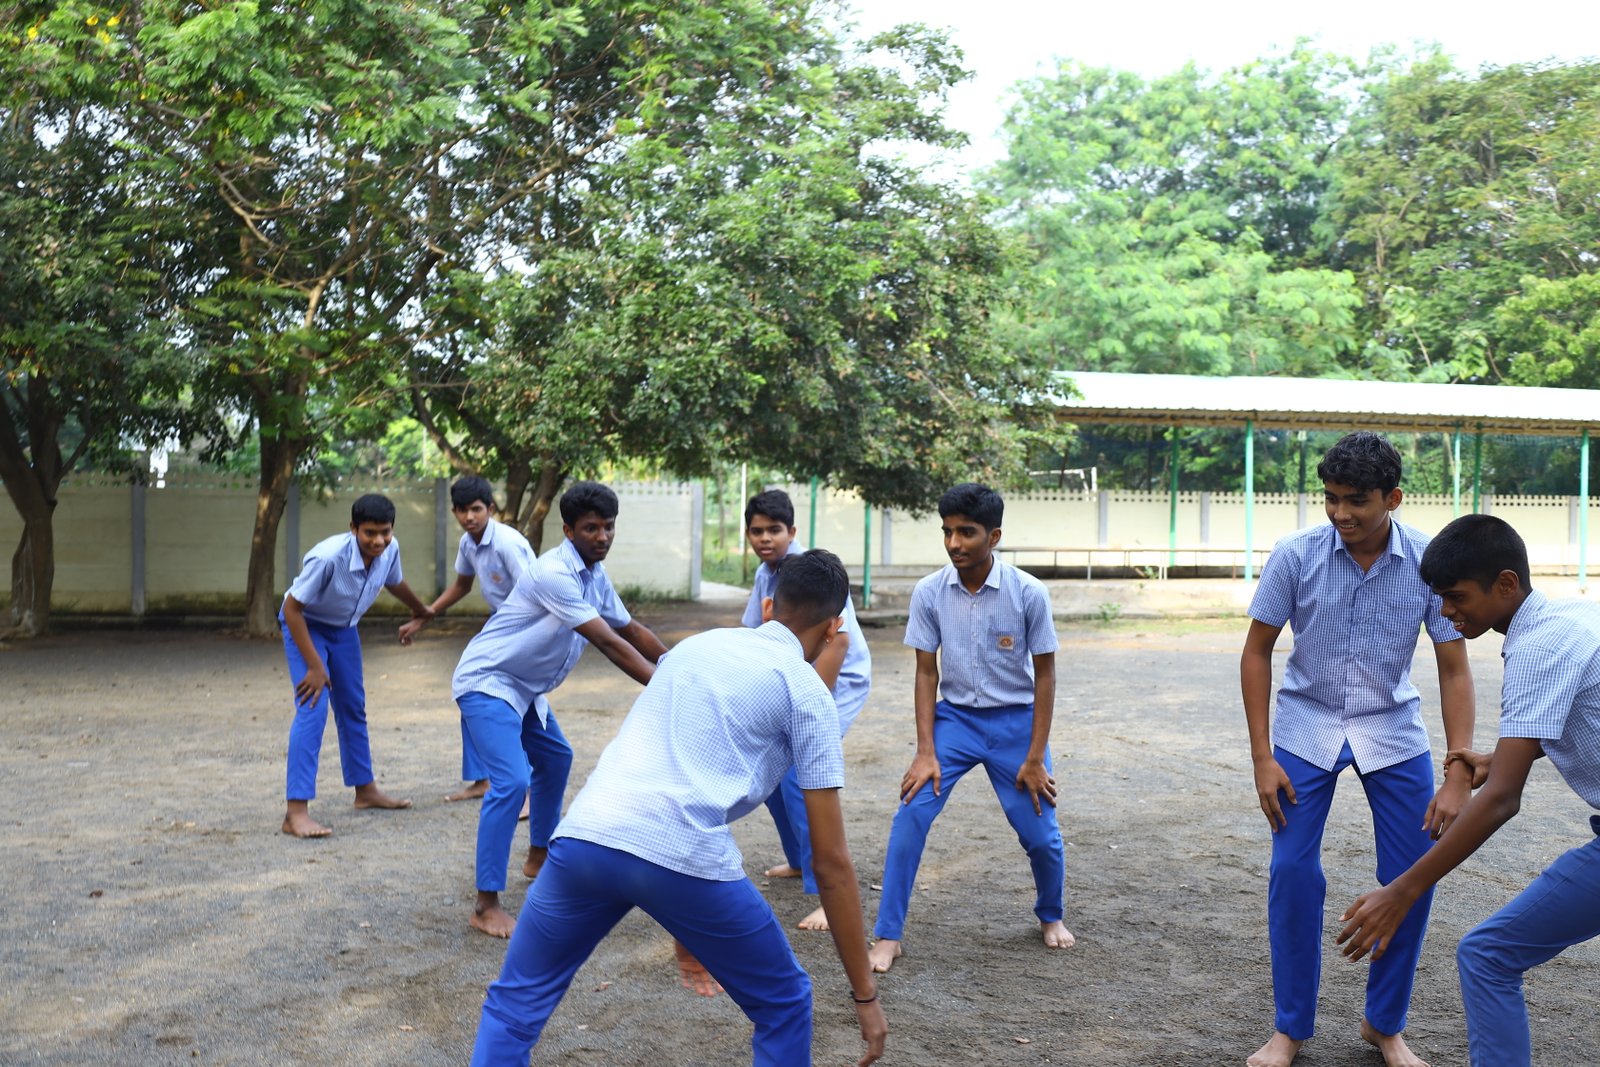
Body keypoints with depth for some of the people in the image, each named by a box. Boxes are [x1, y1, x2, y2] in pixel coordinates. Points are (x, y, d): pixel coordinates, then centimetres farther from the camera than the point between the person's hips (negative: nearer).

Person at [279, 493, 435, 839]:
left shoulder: (390, 549, -19)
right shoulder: (328, 557, -37)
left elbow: (395, 583, 7)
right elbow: (291, 609, -28)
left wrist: (421, 610, 26)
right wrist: (315, 666, -26)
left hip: (343, 628, 7)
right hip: (304, 626, -7)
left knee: (353, 707, 16)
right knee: (313, 709, -18)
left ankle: (365, 789, 32)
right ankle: (296, 812, -17)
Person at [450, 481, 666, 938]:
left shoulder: (595, 575, 3)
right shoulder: (555, 573, -26)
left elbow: (630, 630, 13)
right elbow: (608, 644, -28)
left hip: (525, 688, 10)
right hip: (486, 682, -10)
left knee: (555, 758, 24)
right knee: (512, 780, -21)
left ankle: (538, 857, 42)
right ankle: (486, 905, -15)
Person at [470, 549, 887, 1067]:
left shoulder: (695, 645, 28)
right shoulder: (807, 692, 12)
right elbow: (831, 862, 10)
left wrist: (687, 930, 43)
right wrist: (865, 993, 18)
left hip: (584, 834, 5)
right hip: (680, 855, -4)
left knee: (513, 1005, 24)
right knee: (783, 1007, 20)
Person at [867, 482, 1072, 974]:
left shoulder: (1028, 593, -16)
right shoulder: (929, 592, -11)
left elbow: (1044, 674, -7)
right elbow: (926, 672, -4)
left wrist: (1035, 758, -7)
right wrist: (925, 752, -10)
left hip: (1015, 721, -1)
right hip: (954, 717, 1)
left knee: (1040, 834, 0)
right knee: (911, 813, -16)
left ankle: (1050, 915, 33)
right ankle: (888, 936, -6)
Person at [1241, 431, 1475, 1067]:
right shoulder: (1296, 555, -16)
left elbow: (1454, 671, -9)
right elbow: (1257, 653, -7)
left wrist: (1459, 778, -15)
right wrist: (1262, 758, -10)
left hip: (1393, 730, 1)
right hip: (1308, 726, -1)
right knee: (1292, 873, -7)